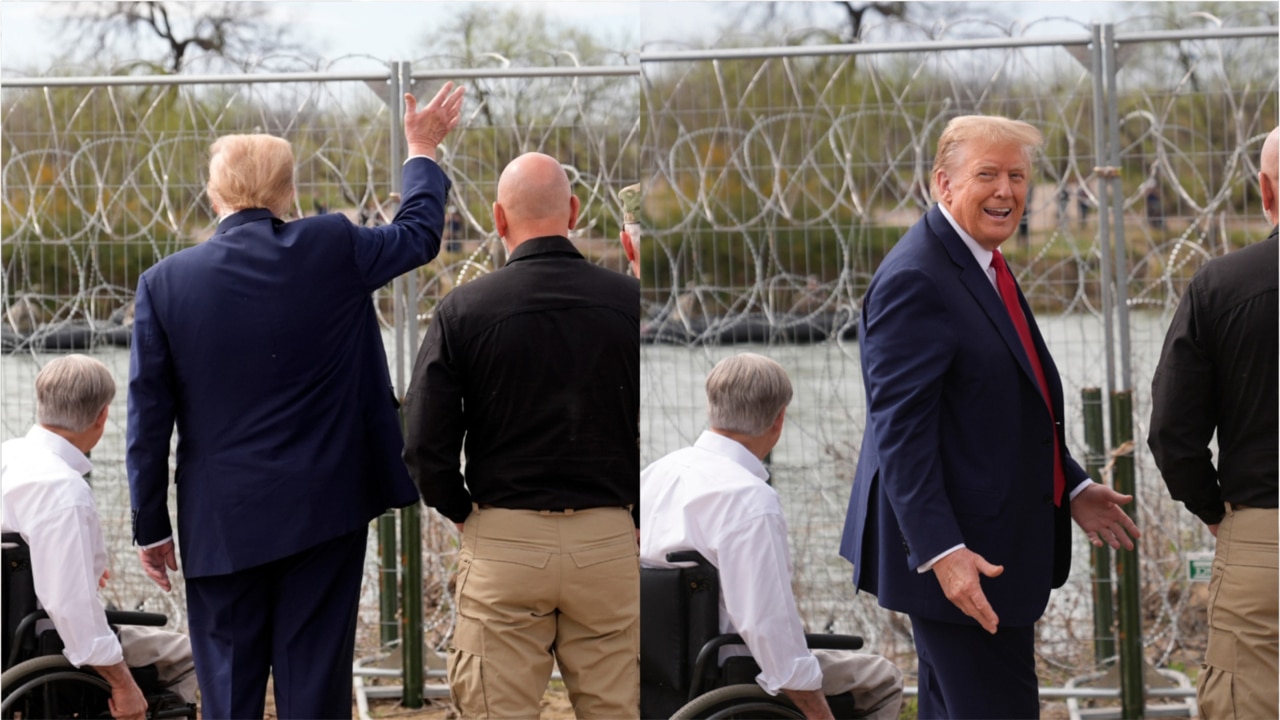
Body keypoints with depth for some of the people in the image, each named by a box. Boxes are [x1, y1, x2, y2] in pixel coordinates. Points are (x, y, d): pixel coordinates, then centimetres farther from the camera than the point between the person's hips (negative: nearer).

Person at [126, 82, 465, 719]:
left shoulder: (165, 283, -5)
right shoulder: (332, 249, -5)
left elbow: (148, 419, -2)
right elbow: (419, 234, 16)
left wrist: (151, 527, 7)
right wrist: (423, 150, 33)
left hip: (222, 523, 0)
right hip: (325, 515, 0)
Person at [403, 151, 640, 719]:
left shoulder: (464, 309, -4)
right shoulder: (630, 302, -1)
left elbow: (425, 445, -6)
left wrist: (461, 513, 10)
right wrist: (635, 513, 12)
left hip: (502, 543, -1)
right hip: (609, 539, 1)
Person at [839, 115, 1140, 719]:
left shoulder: (986, 268, 15)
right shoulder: (914, 281, -17)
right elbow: (901, 431, -23)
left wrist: (1073, 491, 21)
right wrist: (941, 551, -29)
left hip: (996, 548, 11)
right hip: (959, 557, -11)